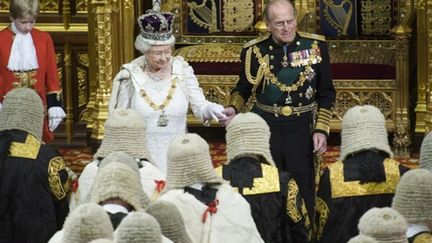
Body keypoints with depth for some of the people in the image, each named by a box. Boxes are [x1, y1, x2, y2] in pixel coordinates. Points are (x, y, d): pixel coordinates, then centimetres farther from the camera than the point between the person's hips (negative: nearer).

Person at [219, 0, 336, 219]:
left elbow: (326, 93, 4)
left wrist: (321, 130, -3)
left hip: (301, 129, 0)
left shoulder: (315, 46, -4)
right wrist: (233, 109, -12)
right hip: (265, 128, 0)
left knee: (303, 193, 6)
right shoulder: (254, 50, -5)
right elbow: (243, 89, 8)